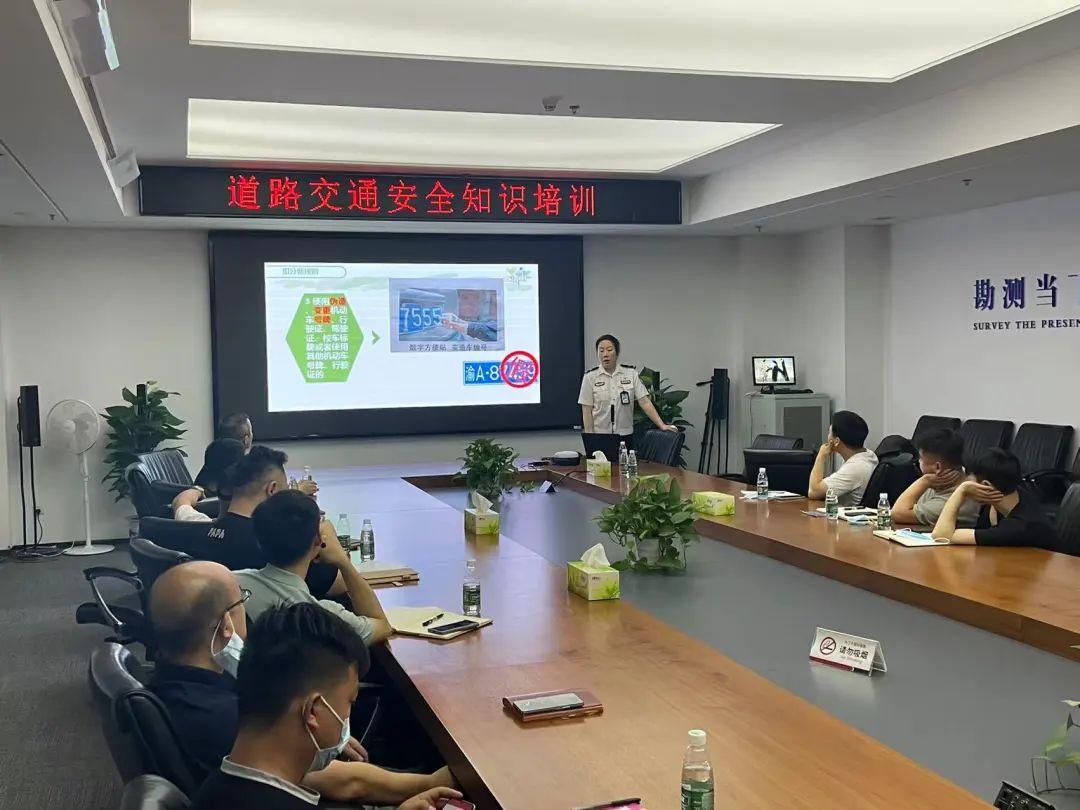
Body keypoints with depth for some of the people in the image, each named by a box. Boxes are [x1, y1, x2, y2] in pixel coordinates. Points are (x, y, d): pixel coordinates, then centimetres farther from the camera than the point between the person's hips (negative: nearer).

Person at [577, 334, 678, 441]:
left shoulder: (631, 373, 1)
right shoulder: (590, 377, -2)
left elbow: (644, 402, -3)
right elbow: (587, 411, -3)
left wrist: (662, 425, -11)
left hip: (625, 436, 1)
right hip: (599, 436, -1)